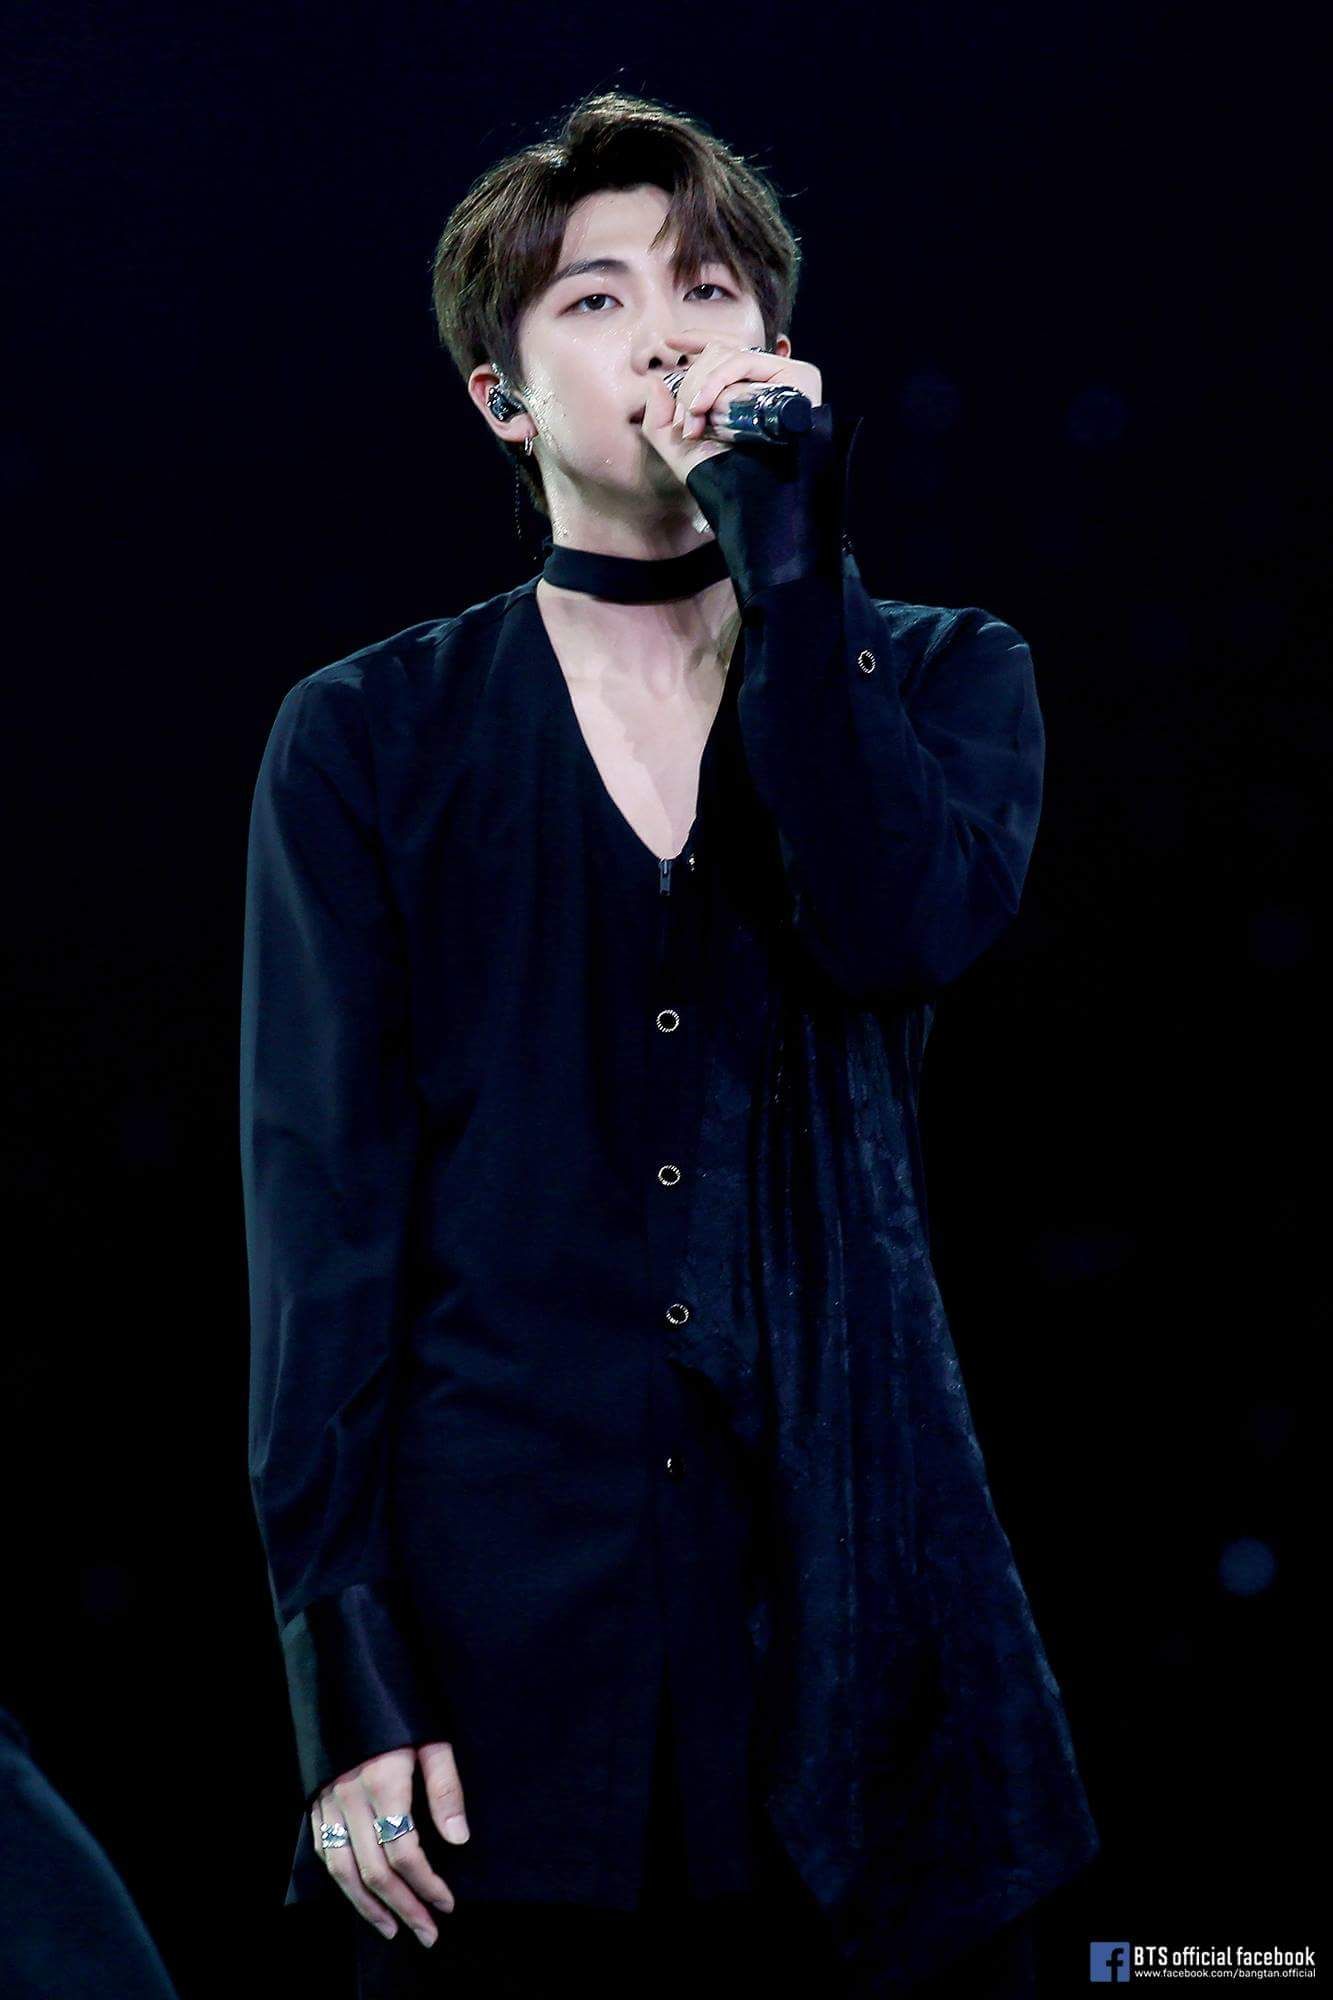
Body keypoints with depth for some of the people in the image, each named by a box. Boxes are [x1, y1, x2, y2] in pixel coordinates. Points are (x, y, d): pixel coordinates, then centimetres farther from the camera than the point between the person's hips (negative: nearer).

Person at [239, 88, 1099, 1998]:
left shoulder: (942, 678, 10)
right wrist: (344, 1669, -7)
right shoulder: (371, 735, 5)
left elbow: (903, 936, -13)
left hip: (849, 1589, 1)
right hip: (503, 1609, -1)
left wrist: (786, 550, -12)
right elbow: (324, 1203, 0)